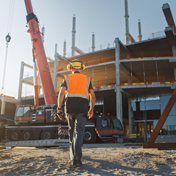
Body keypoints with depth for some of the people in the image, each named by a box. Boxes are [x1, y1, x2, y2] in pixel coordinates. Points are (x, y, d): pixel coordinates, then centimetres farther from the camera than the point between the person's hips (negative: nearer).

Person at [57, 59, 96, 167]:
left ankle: (73, 154, 25)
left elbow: (61, 93, -3)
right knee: (79, 132, -8)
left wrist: (59, 108, -6)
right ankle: (77, 158, -22)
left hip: (70, 106, 1)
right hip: (82, 107, -1)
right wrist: (92, 109, 21)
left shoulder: (67, 78, 14)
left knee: (72, 131, 18)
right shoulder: (87, 79, 17)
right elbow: (93, 96, 11)